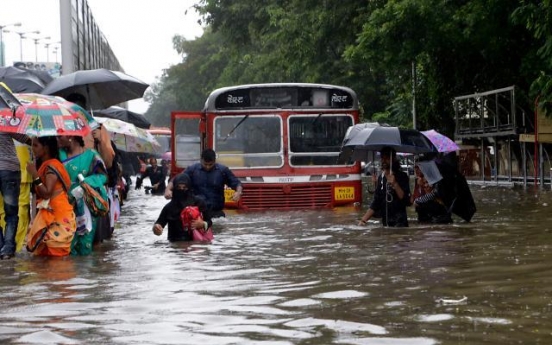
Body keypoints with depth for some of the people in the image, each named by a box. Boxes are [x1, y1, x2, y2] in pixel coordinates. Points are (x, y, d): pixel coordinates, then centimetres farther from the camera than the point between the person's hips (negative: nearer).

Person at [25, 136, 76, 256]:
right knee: (42, 249, 7)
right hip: (48, 214, 9)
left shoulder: (51, 165, -14)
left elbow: (47, 193, -22)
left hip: (58, 215, -9)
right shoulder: (43, 165, 13)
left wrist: (35, 175, -22)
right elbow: (40, 193, 12)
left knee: (55, 249, -11)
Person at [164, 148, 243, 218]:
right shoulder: (192, 169, 2)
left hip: (216, 213, 0)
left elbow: (236, 183, 5)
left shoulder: (223, 170, 2)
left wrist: (238, 192, -17)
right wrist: (168, 189, -18)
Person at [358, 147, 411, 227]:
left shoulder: (402, 176, -3)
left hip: (399, 222, -5)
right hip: (385, 222, 5)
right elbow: (376, 202, 16)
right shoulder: (381, 177, 12)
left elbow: (406, 200, -13)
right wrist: (364, 219, 7)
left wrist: (395, 184, -24)